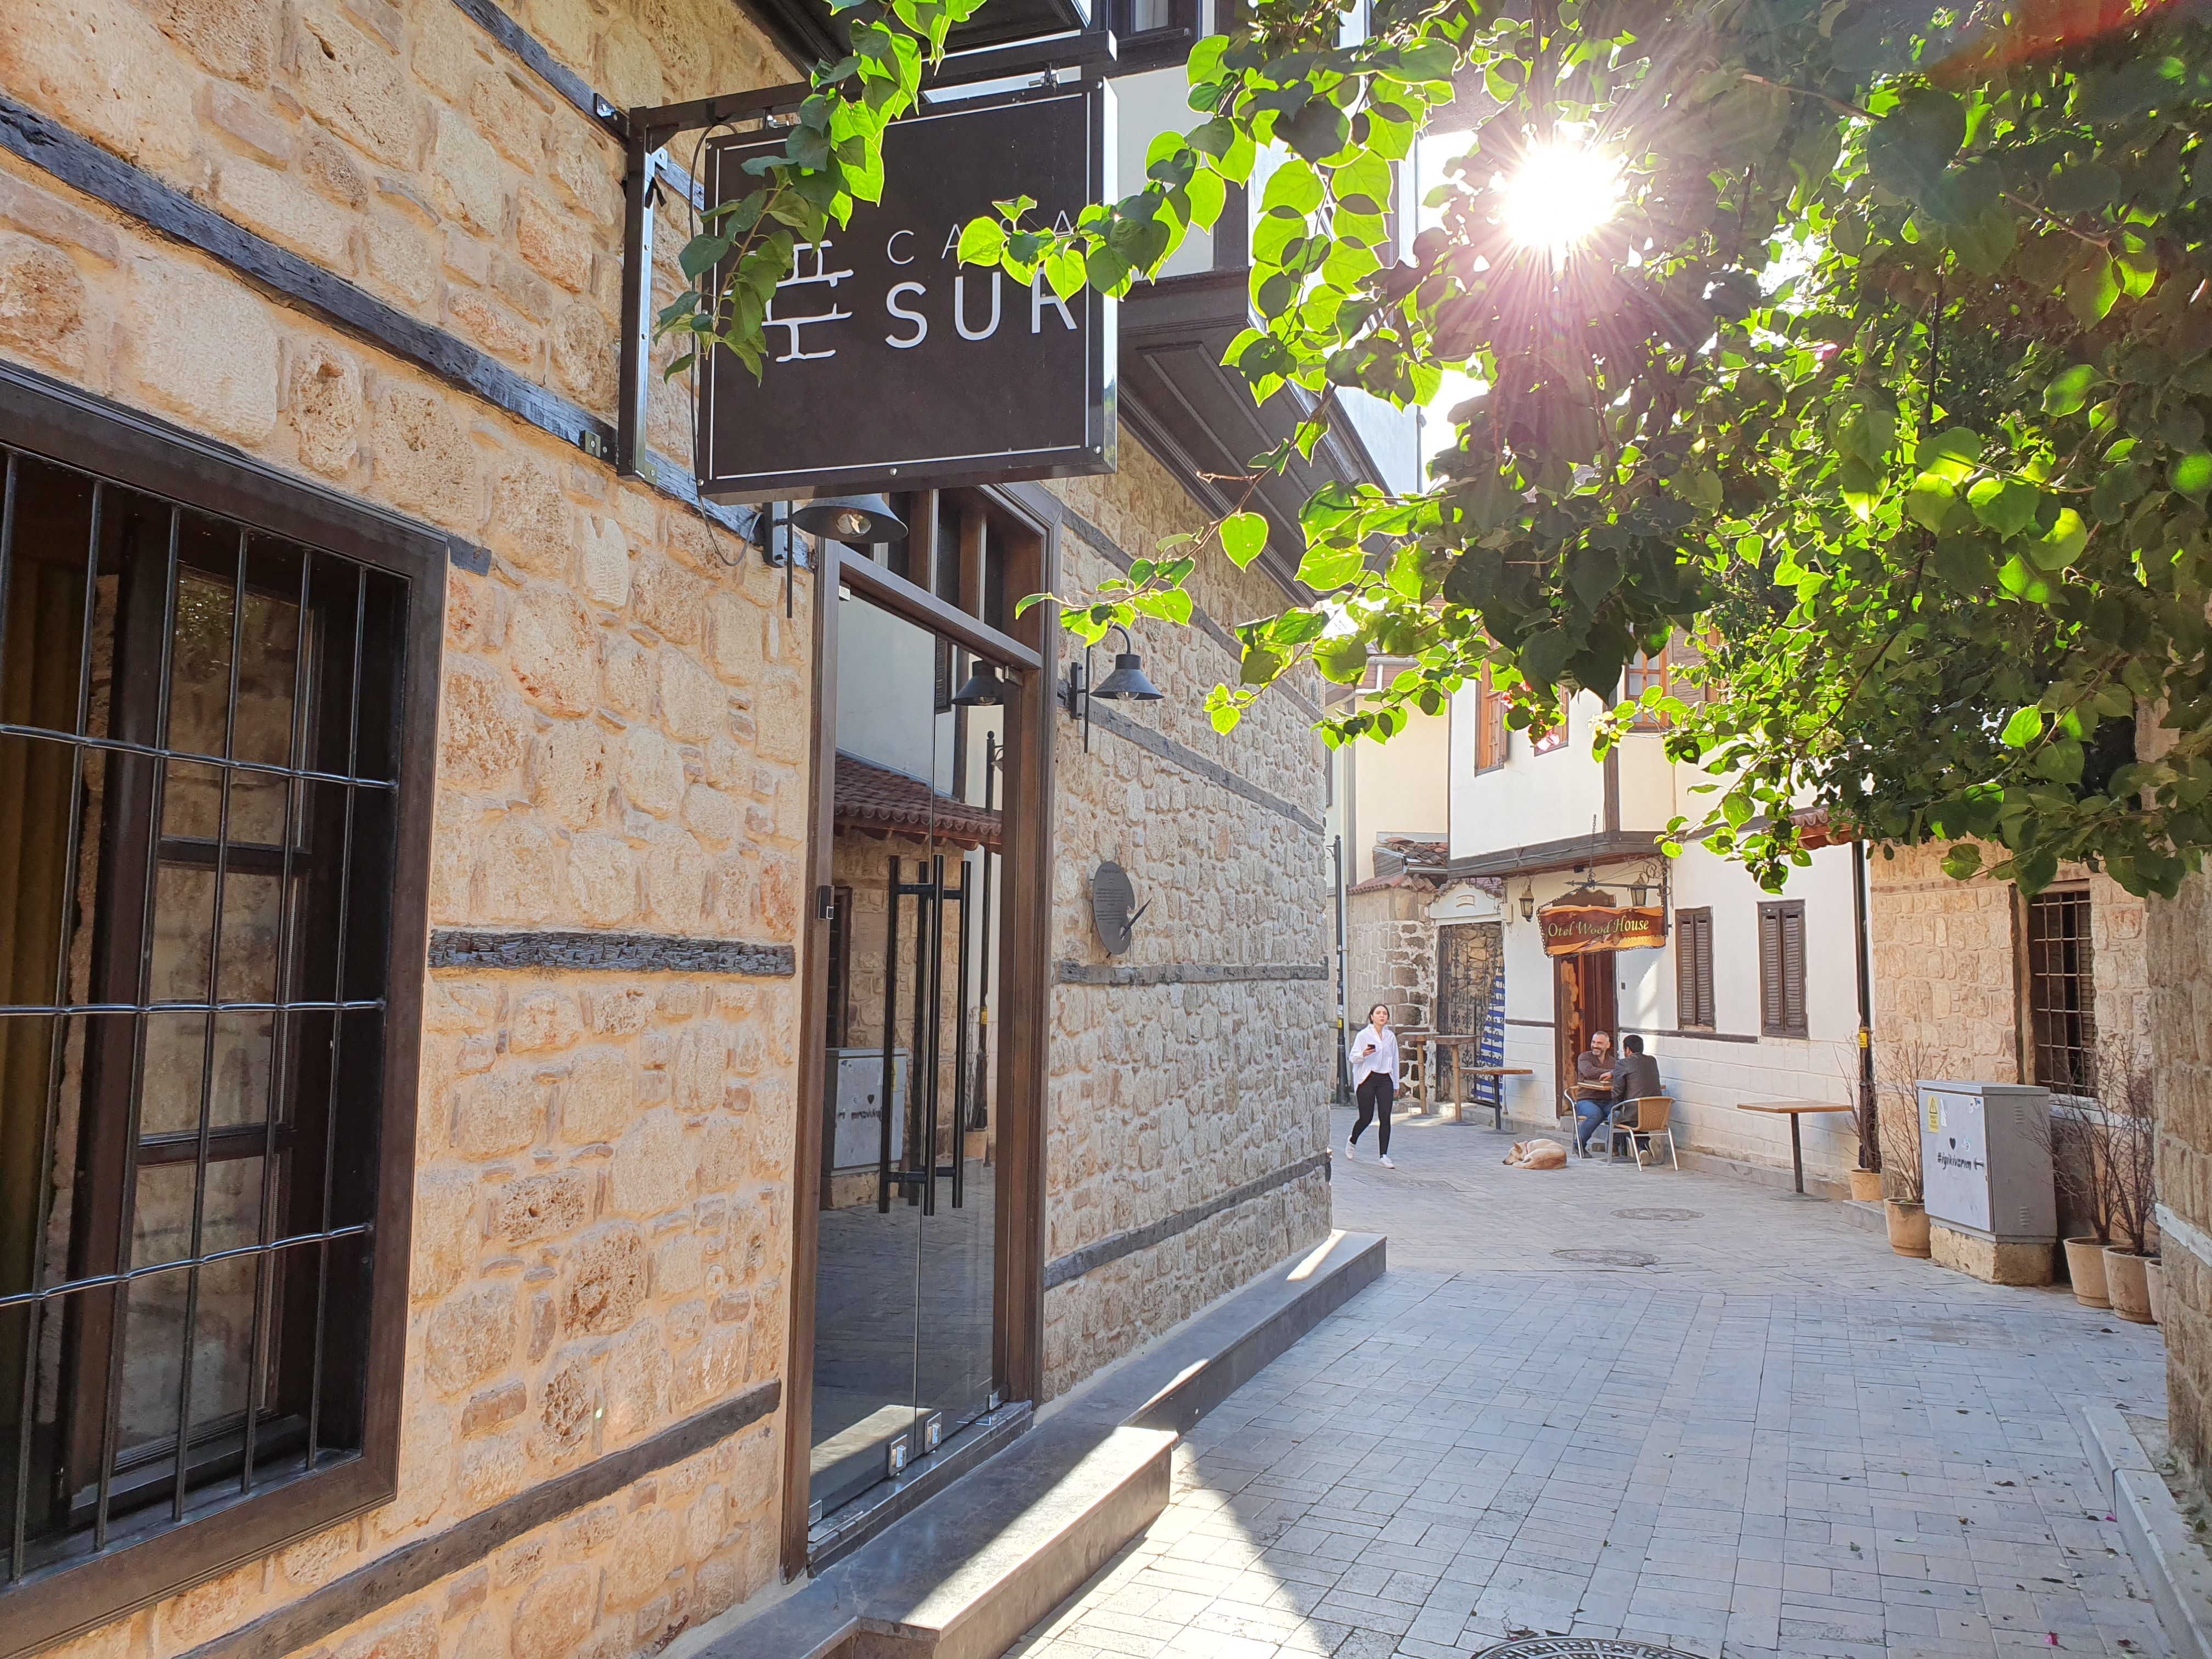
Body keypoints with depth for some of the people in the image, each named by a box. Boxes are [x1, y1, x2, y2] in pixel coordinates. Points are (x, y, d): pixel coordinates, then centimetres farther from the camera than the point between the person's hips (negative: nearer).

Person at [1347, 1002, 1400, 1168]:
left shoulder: (1391, 1036, 9)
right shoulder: (1364, 1035, -3)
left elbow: (1395, 1060, 16)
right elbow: (1353, 1058, -3)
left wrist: (1396, 1085, 17)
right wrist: (1363, 1054, -26)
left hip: (1385, 1080, 3)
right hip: (1367, 1079, -3)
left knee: (1385, 1118, -5)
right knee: (1366, 1118, -1)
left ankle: (1384, 1156, 0)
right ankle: (1352, 1142, 29)